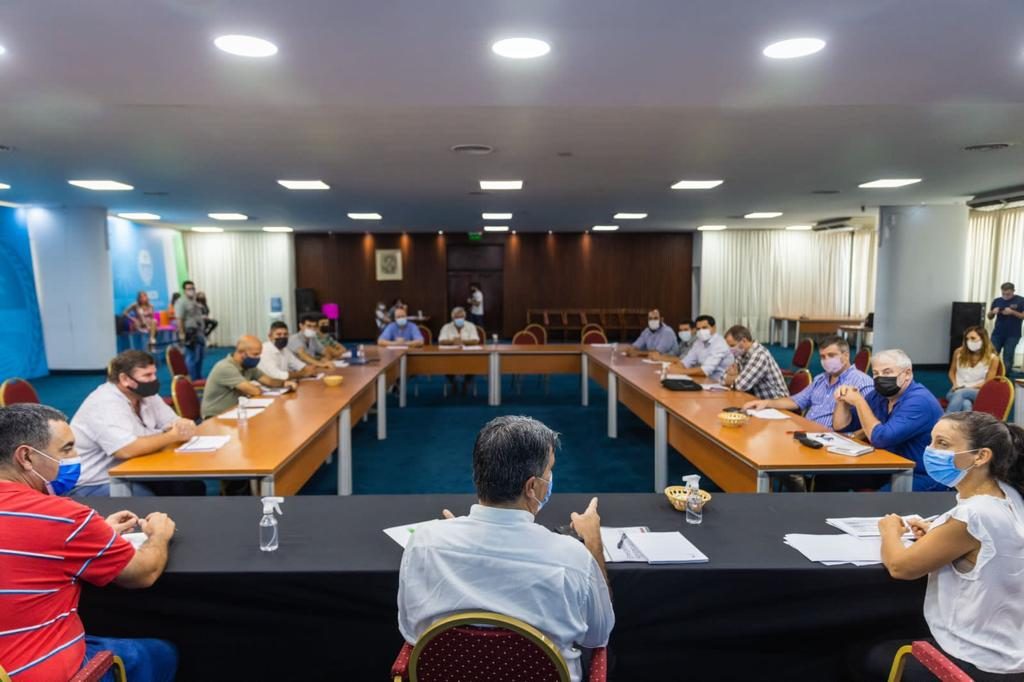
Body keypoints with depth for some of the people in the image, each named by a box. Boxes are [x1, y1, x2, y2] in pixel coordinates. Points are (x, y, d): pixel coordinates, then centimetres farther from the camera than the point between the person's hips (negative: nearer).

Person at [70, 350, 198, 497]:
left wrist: (183, 426, -20)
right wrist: (173, 436, -22)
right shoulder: (105, 404, -22)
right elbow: (127, 450, -33)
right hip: (93, 485, -8)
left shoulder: (146, 395, 4)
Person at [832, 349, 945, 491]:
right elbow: (841, 426, 10)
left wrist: (859, 402, -19)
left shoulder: (919, 401, -21)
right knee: (828, 476, -6)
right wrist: (842, 401, -9)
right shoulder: (879, 395, 4)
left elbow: (881, 438, -28)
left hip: (922, 478, -8)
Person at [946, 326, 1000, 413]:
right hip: (957, 391, 2)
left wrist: (970, 387, -13)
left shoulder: (992, 358, 0)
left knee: (960, 393, -39)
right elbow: (952, 371, 20)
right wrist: (955, 384, 1)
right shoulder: (959, 352, 6)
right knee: (966, 404, -37)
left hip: (978, 392, -2)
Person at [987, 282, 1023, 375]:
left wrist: (1012, 312, -20)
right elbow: (990, 317, 11)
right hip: (997, 334, 3)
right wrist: (993, 312, -10)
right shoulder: (997, 301, 6)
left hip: (1012, 335, -3)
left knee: (1008, 359, -1)